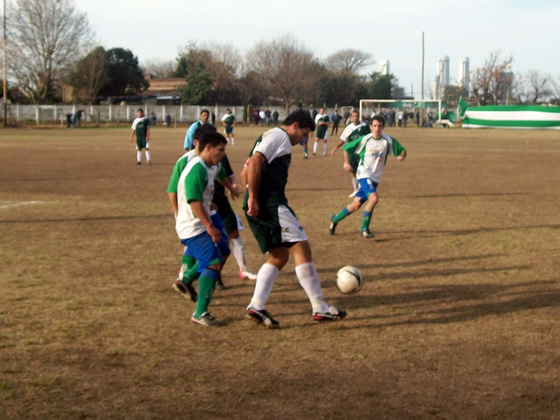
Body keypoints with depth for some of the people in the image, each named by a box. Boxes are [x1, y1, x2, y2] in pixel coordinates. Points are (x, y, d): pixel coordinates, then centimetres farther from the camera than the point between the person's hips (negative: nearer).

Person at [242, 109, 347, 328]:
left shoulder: (270, 137, 27)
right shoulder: (278, 135, -3)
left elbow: (246, 172, 27)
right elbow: (255, 162, -18)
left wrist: (251, 198, 20)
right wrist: (253, 197, -20)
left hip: (260, 207, 10)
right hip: (271, 203, -10)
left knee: (279, 256, 12)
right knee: (301, 248, -8)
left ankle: (256, 306, 3)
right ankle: (320, 308, -7)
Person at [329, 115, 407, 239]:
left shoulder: (388, 141, -4)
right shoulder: (364, 140, -9)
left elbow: (402, 150, 3)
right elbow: (346, 148, 4)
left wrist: (402, 155, -18)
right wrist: (346, 162, -2)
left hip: (375, 177, 4)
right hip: (364, 174, -4)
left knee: (356, 205, 8)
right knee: (374, 198, -26)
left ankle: (335, 219, 31)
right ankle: (364, 228, -11)